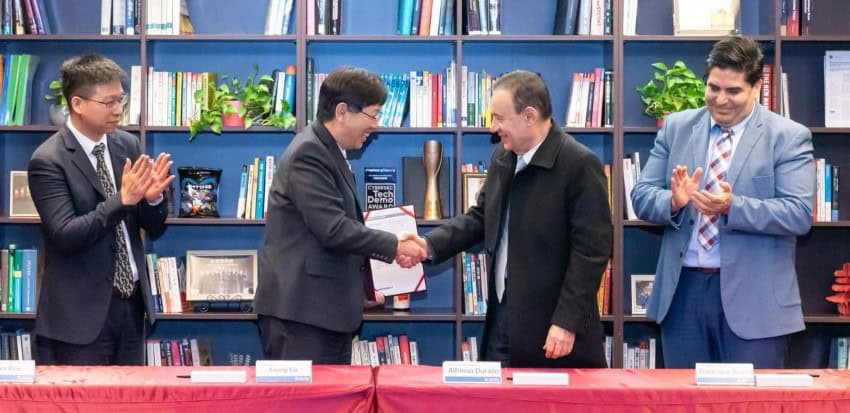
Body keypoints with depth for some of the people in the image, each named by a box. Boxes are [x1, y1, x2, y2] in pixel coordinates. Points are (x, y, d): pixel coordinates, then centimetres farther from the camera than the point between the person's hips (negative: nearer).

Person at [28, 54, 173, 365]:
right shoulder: (48, 160, -12)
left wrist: (152, 198, -14)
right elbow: (65, 235, -21)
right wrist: (123, 199, -27)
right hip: (81, 312, -6)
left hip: (131, 303, 6)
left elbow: (154, 229, 8)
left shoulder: (128, 145, 5)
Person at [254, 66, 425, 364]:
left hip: (327, 308, 10)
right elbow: (332, 228, -23)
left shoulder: (330, 152, 15)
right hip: (301, 309, -10)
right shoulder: (308, 154, -16)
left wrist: (390, 247, 7)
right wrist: (394, 246, -14)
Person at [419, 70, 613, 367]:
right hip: (501, 318, 7)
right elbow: (480, 217, 18)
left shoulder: (579, 164, -14)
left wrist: (568, 322, -18)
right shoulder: (502, 157, 10)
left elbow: (591, 249, -16)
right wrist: (430, 245, 2)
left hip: (552, 326, -7)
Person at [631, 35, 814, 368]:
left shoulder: (789, 137, -3)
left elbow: (799, 214, -12)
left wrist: (732, 207, -25)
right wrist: (674, 201, -18)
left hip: (753, 296, -3)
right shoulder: (676, 127, 8)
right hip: (684, 289, 3)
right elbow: (641, 197, 4)